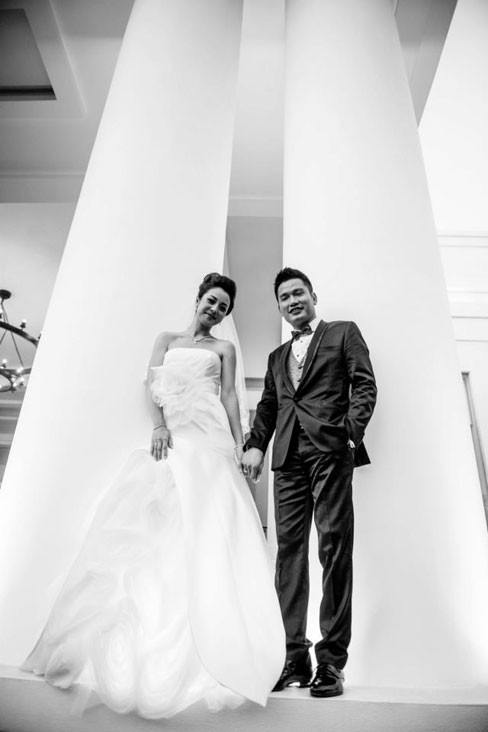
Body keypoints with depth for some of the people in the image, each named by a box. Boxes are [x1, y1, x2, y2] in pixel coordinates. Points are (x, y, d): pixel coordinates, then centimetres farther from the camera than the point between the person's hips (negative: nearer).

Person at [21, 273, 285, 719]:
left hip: (209, 438, -1)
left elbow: (230, 397, 9)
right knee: (155, 527, -3)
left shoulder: (224, 348, 18)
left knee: (206, 528, -9)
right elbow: (154, 384, 7)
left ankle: (203, 650, -4)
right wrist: (159, 425, -10)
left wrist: (239, 443, -3)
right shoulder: (167, 340, 21)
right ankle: (131, 640, 5)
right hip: (170, 436, 2)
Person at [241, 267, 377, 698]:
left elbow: (365, 385, 3)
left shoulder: (344, 333, 14)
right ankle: (294, 657, 12)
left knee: (334, 549, -5)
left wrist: (351, 433, -11)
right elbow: (267, 407, 20)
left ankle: (331, 661, 6)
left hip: (330, 451, -4)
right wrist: (255, 445, 3)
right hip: (288, 457, 5)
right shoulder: (277, 357, 26)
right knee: (289, 552, 2)